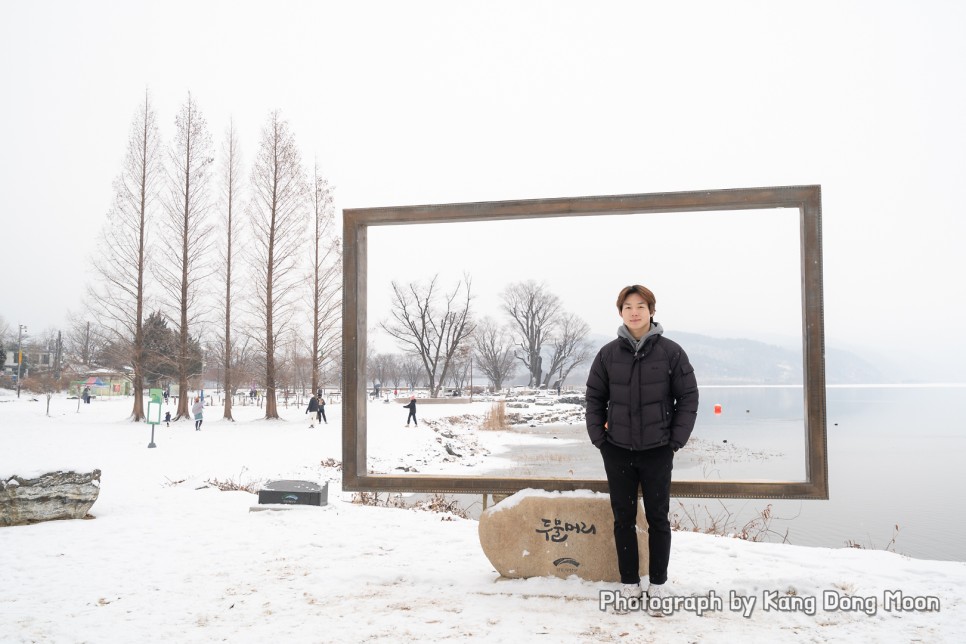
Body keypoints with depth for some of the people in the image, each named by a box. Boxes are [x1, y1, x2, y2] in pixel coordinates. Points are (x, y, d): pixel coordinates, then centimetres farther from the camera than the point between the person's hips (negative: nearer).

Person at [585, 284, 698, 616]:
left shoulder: (671, 352, -5)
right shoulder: (608, 353, -1)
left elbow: (688, 397, -1)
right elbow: (594, 397, 7)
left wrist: (676, 440, -5)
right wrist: (599, 437, 1)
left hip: (657, 451, -1)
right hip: (618, 451, 2)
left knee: (658, 519, 7)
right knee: (623, 519, 9)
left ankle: (657, 587, 21)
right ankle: (629, 586, 22)